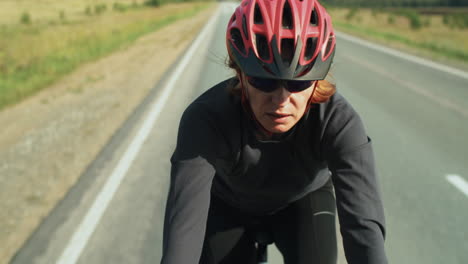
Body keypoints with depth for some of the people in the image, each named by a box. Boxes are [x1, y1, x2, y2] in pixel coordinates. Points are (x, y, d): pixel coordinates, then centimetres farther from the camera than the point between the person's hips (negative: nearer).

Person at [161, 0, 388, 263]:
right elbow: (184, 224, -48)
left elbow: (364, 223, -44)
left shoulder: (339, 121, -35)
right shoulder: (205, 120, -38)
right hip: (229, 206, 0)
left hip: (303, 201, 1)